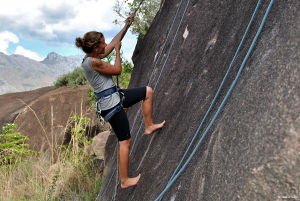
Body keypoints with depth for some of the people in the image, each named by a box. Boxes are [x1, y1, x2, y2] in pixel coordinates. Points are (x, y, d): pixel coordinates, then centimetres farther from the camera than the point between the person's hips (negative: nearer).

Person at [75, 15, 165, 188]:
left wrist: (126, 26, 17)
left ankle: (149, 126, 25)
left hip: (114, 96, 10)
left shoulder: (93, 57, 7)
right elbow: (117, 70, -12)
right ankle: (125, 181, 12)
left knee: (148, 91, 15)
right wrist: (118, 51, -1)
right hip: (111, 105, -10)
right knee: (125, 141, -2)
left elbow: (114, 43, 17)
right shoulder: (93, 62, -22)